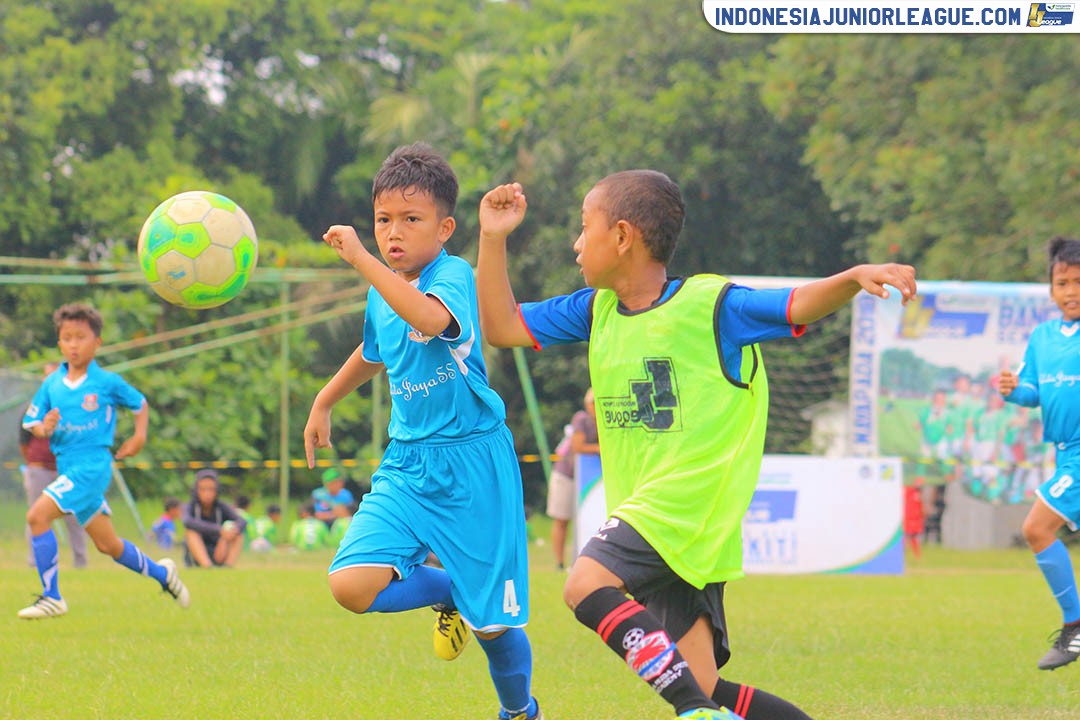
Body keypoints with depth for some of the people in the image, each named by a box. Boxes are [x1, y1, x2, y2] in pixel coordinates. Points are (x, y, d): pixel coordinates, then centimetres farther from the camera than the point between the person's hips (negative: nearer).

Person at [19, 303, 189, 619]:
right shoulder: (52, 384, 8)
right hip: (67, 465, 6)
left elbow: (140, 404, 14)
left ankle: (51, 597, -14)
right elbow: (31, 423, 9)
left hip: (93, 463, -6)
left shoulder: (108, 382, -2)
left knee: (38, 515, -21)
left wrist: (139, 436, 1)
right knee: (107, 544, 14)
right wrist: (44, 428, -13)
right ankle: (162, 573, 36)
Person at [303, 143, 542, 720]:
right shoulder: (381, 295, 8)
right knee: (351, 586, -17)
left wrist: (361, 259, -40)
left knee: (492, 622, 1)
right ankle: (445, 594, 14)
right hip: (407, 465, 6)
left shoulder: (454, 276, -14)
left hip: (471, 461, -6)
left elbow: (431, 319, -39)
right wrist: (324, 401, 39)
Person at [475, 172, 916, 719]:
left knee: (588, 585, -27)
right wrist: (493, 239, 9)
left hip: (689, 504, -7)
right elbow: (501, 326, 18)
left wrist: (855, 277, -35)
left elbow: (800, 307, -16)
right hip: (644, 506, 7)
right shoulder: (596, 310, 13)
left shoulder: (708, 304, -7)